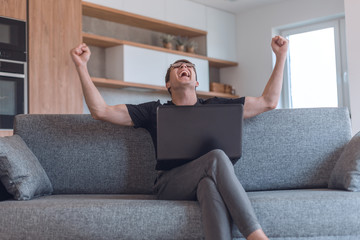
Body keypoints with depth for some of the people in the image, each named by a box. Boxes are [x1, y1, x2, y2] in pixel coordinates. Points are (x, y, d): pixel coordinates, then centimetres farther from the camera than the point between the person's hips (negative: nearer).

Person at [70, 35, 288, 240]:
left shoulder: (216, 106, 22)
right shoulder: (155, 111, 19)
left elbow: (268, 102, 21)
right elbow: (100, 111, 12)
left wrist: (281, 56, 16)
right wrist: (82, 66, 6)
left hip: (209, 179, 2)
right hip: (170, 184, -1)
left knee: (210, 185, -38)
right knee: (216, 157, -33)